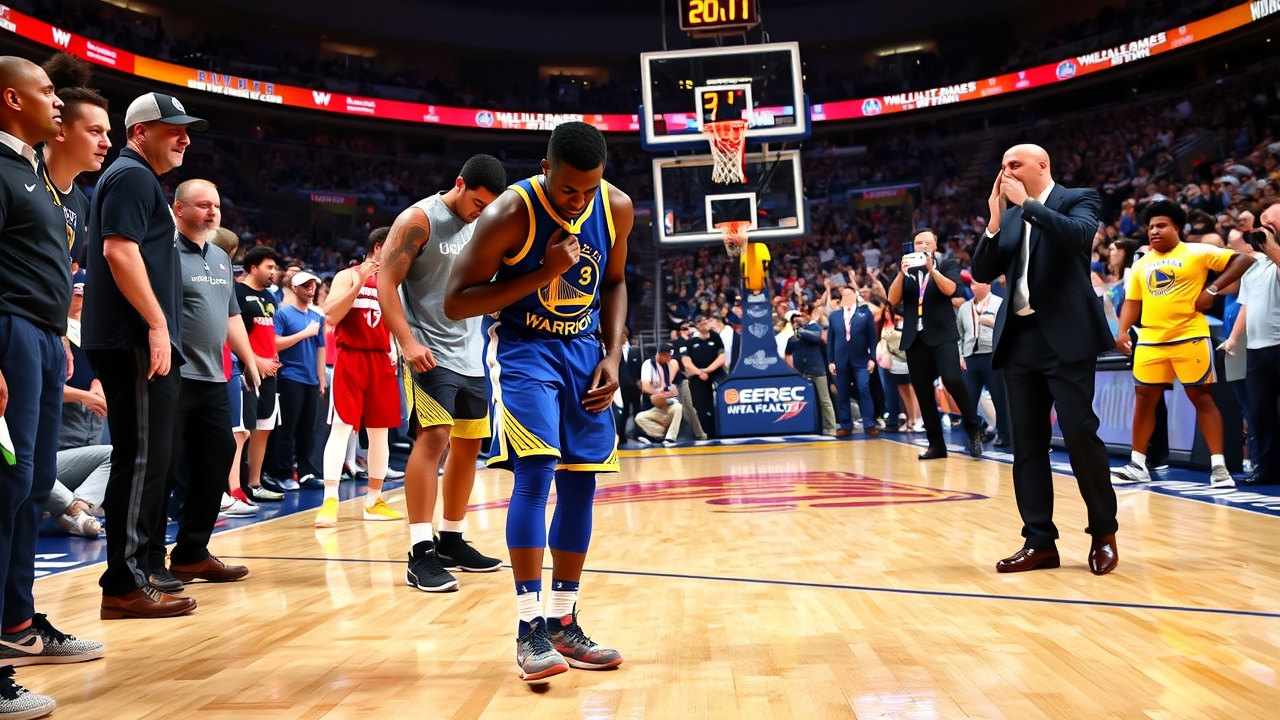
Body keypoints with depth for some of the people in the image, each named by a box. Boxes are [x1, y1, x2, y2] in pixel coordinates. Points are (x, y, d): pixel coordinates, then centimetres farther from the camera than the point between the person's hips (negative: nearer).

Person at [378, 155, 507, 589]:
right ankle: (421, 553, -15)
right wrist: (408, 342, -23)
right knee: (434, 437, -17)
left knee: (468, 443, 9)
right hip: (429, 352, -7)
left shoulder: (482, 224, 10)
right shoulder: (420, 219, -10)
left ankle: (452, 540, 22)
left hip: (471, 353, 8)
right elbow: (386, 282, -14)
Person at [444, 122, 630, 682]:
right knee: (536, 470, -19)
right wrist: (543, 273, -26)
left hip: (583, 347, 5)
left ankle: (563, 621, 15)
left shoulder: (617, 208, -7)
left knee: (580, 481, 3)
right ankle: (529, 629, -10)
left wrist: (612, 356, -2)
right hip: (521, 345, -5)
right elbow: (455, 302, -17)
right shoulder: (509, 214, -21)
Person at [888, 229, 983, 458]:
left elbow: (950, 289, -13)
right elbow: (893, 299, 0)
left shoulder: (948, 264, 6)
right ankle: (936, 444, 13)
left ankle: (974, 430, -4)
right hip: (915, 339, 4)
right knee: (923, 392, 4)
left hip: (942, 334, -4)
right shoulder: (907, 270, 13)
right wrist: (902, 272, -13)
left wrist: (931, 268, -22)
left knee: (952, 380, -23)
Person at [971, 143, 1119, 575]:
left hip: (1065, 336, -6)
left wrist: (1028, 203, -14)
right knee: (1026, 443, 4)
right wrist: (995, 220, -3)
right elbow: (982, 273, 9)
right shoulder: (1009, 217, 16)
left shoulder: (1078, 199, 2)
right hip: (1019, 338, 6)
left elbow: (1080, 236, -20)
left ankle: (1103, 533, 11)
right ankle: (1040, 541, 10)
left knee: (1080, 433, -7)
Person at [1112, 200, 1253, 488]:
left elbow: (1243, 260, -5)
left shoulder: (1197, 252, -1)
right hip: (1150, 340, 5)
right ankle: (1137, 465, 16)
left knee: (1202, 397, 0)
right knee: (1144, 399, 7)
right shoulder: (1141, 264, 13)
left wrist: (1212, 289, -13)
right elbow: (1132, 301, 14)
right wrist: (1123, 331, 0)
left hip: (1190, 338, -5)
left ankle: (1218, 466, 5)